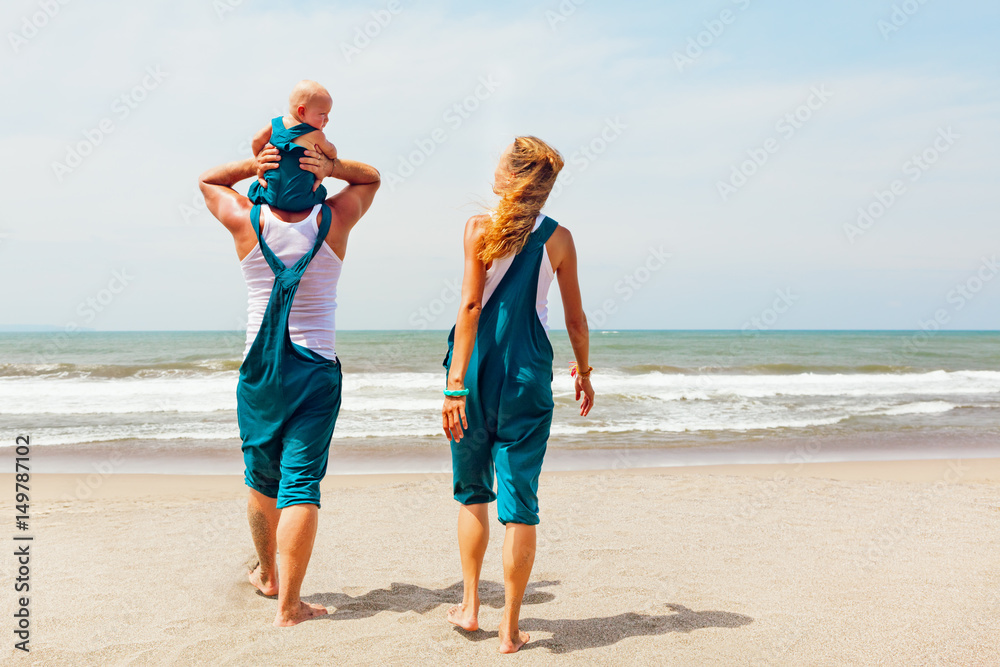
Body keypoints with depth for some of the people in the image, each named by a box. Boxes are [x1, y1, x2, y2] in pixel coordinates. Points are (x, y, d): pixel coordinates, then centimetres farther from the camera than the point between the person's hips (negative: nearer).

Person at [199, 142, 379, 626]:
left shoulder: (246, 221, -4)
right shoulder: (334, 221, -4)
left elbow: (208, 179, 18)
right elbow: (371, 178, 16)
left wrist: (253, 164, -1)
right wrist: (332, 166, -4)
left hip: (259, 370, 2)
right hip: (317, 372, -1)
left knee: (263, 480, 18)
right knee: (301, 484, -3)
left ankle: (268, 575, 38)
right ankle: (288, 605, -4)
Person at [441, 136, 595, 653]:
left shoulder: (480, 228, -5)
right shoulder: (559, 238, 2)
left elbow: (470, 306, -12)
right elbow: (575, 318, 7)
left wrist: (456, 384, -13)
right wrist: (584, 371, 23)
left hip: (479, 370, -1)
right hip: (528, 376, 1)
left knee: (472, 492, 18)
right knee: (519, 502, 4)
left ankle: (469, 606, 22)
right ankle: (510, 628, 9)